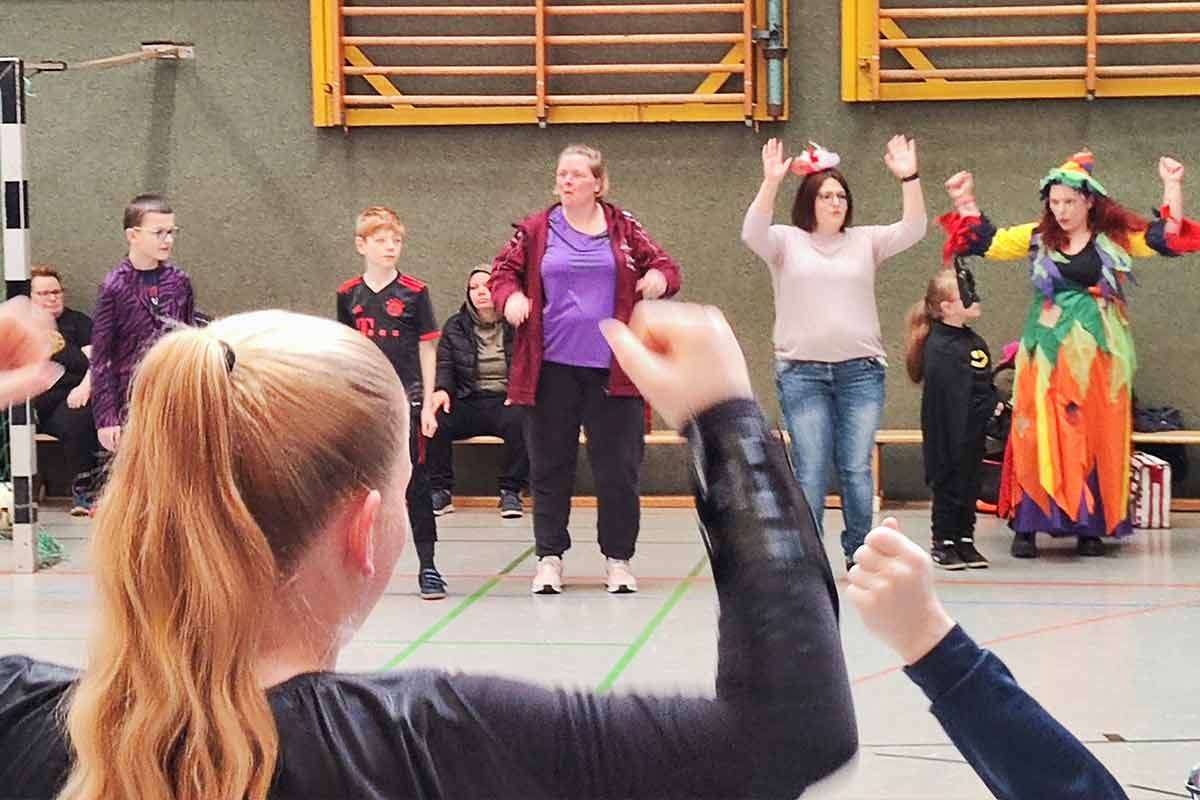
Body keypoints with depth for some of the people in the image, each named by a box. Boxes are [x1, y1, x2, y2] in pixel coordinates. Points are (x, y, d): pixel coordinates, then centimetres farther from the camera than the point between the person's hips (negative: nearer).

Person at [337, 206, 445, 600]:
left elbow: (427, 349, 0)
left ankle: (427, 566, 4)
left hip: (405, 400, -3)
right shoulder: (348, 296, 5)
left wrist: (428, 404, -4)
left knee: (414, 482, -2)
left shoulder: (414, 292, -3)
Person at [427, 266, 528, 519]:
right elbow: (443, 365, 10)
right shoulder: (455, 327, 14)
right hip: (467, 403, 2)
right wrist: (441, 390, -11)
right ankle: (441, 490, -13)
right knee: (434, 421, -28)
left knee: (519, 421, -37)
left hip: (507, 402, -2)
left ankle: (511, 491, -21)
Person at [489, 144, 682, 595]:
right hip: (552, 367, 0)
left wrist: (660, 278, -12)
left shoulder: (623, 229, 6)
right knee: (550, 466, 6)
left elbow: (664, 265, 11)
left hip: (613, 368, 0)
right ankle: (550, 557, 17)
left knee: (618, 468, 3)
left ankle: (618, 558, 16)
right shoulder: (536, 231, 5)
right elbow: (504, 269, 11)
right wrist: (510, 296, -10)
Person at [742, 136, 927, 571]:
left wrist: (909, 178, -18)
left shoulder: (865, 241, 10)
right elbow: (753, 232, -15)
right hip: (802, 372, -2)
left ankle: (858, 552, 16)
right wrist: (771, 182, -29)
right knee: (809, 472, -1)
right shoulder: (786, 242, 4)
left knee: (857, 469, 4)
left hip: (861, 371, 2)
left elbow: (912, 230, -3)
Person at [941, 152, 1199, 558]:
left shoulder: (1117, 237, 4)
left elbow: (1166, 238, -2)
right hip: (1048, 353, 0)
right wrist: (964, 202, 8)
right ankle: (1027, 525, -2)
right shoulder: (1037, 237, 7)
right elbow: (985, 242, 14)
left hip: (1097, 354, 0)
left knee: (1096, 435, 2)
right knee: (1040, 432, -4)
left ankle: (1091, 526, 8)